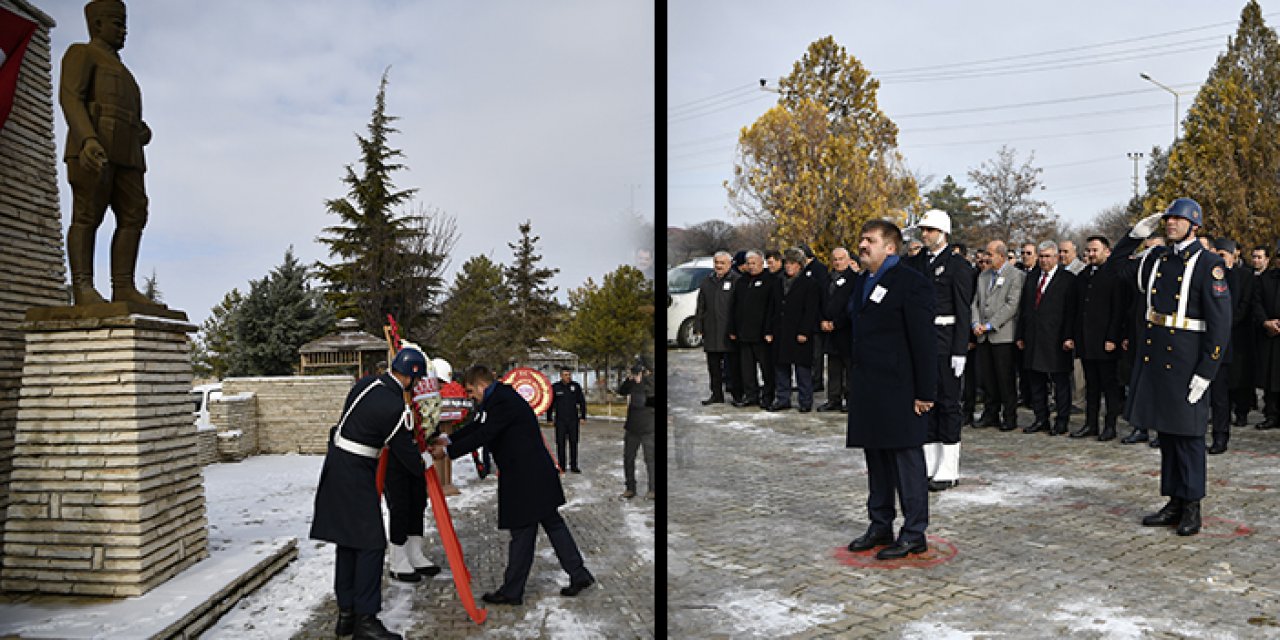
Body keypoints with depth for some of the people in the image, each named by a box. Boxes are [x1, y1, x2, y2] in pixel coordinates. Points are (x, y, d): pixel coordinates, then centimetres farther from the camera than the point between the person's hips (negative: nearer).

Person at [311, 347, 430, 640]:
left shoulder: (367, 383, 2)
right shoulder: (397, 410, -20)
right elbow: (405, 454, -8)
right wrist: (424, 469, 13)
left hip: (336, 461, 9)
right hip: (356, 473, -9)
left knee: (348, 541, 14)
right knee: (370, 543, -3)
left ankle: (346, 614, 21)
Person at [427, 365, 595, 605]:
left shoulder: (503, 402, -20)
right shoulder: (497, 398, 13)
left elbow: (482, 436, -22)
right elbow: (477, 426, 20)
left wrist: (447, 452, -14)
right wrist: (448, 439, 9)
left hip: (525, 476, -10)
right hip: (536, 472, 10)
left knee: (522, 532, -1)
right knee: (552, 522, 14)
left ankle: (512, 591, 9)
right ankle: (579, 574, 20)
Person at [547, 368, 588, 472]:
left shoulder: (576, 386, 2)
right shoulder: (555, 387, 0)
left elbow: (582, 402, 7)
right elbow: (550, 404, 6)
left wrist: (583, 417, 2)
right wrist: (549, 418, 3)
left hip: (573, 420, 1)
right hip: (560, 420, -1)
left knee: (573, 443, 4)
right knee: (560, 443, 2)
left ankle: (574, 466, 11)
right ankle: (561, 466, 10)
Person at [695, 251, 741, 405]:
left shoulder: (736, 281, -3)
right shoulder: (707, 281, 15)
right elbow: (700, 306, 19)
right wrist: (699, 325, 10)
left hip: (729, 333, -6)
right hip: (711, 332, 6)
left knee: (732, 366, -1)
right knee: (714, 365, 10)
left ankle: (737, 394, 8)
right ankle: (717, 395, 18)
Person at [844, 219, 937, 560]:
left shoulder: (911, 283, -11)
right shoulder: (861, 282, 16)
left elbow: (924, 340, -14)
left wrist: (925, 392, -16)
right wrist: (854, 380, 17)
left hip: (899, 391, -8)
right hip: (868, 390, 8)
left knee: (907, 461, 0)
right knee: (876, 459, 15)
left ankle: (914, 534, 9)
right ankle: (880, 525, 26)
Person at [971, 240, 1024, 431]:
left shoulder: (1016, 275, -4)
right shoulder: (983, 276, 18)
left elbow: (1012, 305, -12)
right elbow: (976, 302, 16)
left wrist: (990, 325, -14)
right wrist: (975, 323, -2)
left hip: (1003, 335, -6)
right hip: (983, 336, 6)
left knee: (1006, 378, -2)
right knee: (986, 377, 8)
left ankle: (1009, 417, 8)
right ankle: (990, 414, 18)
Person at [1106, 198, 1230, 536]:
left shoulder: (1209, 264, -9)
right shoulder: (1155, 259, 10)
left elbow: (1220, 323, -12)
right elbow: (1117, 264, 27)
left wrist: (1205, 372, -16)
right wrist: (1136, 233, 11)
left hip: (1185, 362, -6)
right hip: (1153, 357, 6)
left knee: (1188, 435, 1)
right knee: (1166, 432, 12)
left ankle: (1192, 508, 13)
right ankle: (1175, 504, 22)